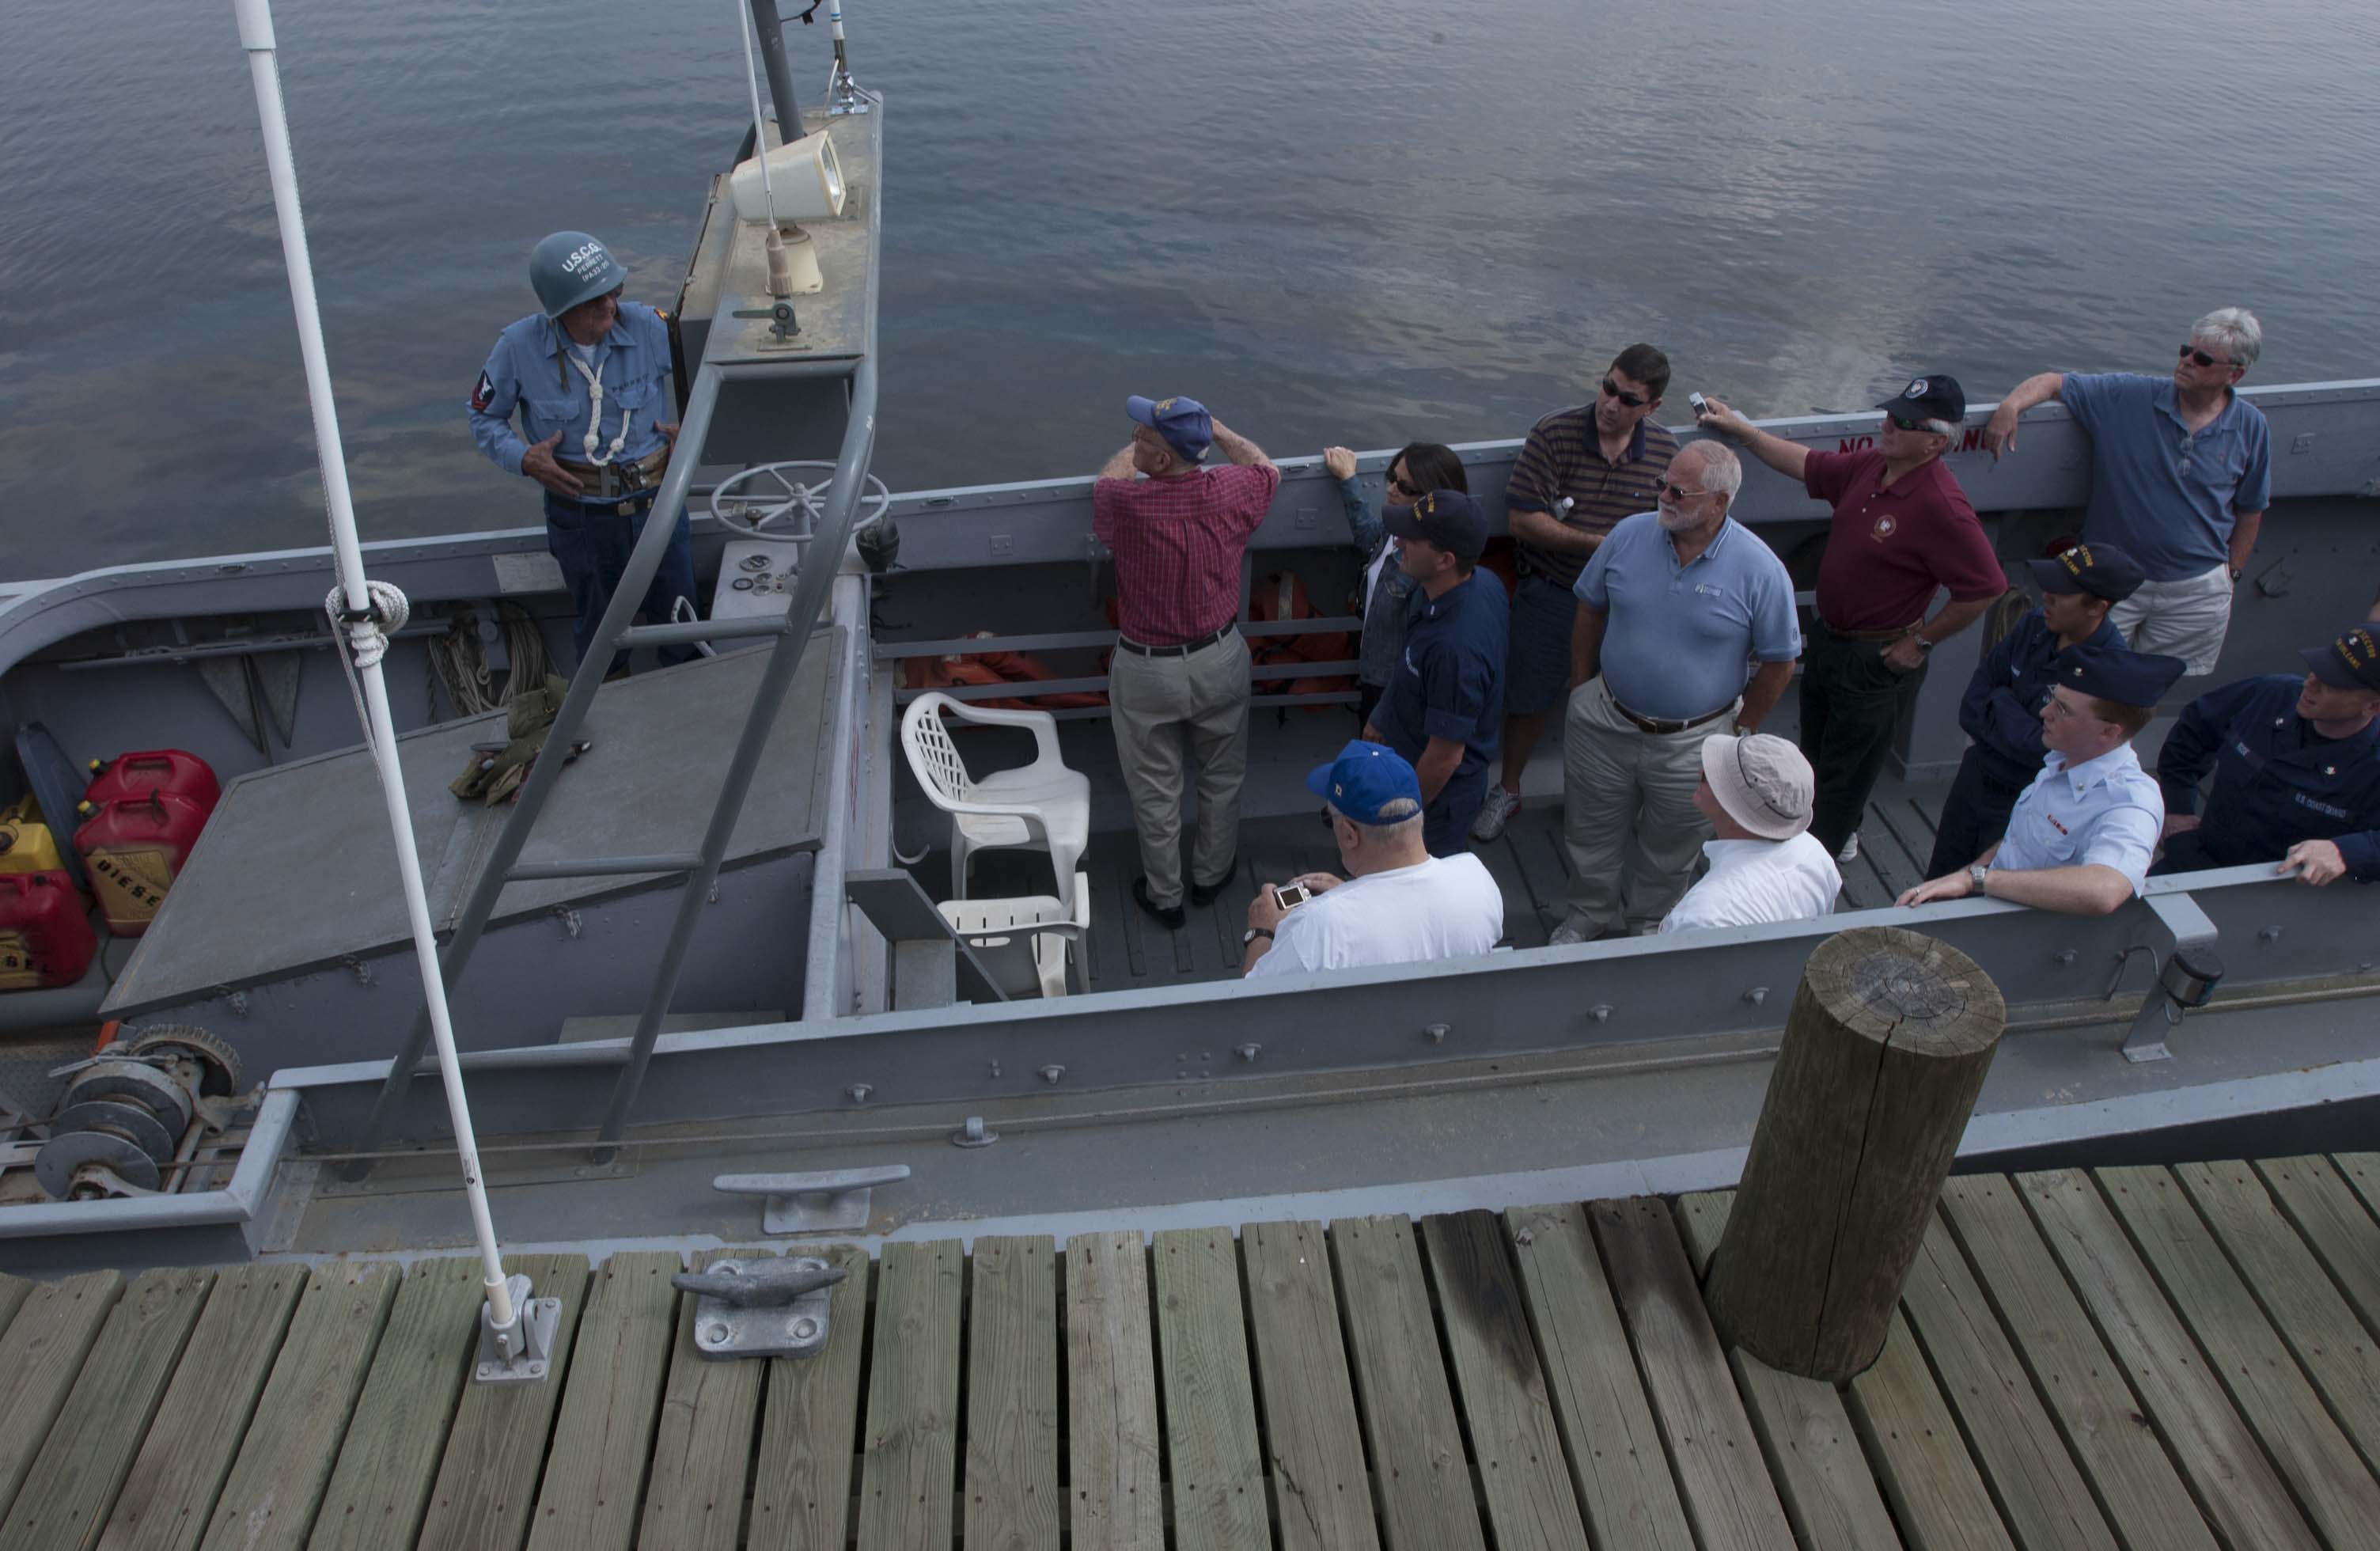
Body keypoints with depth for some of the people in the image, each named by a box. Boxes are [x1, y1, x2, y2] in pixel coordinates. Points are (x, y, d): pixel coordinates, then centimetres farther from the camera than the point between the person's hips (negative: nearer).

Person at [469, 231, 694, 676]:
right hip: (580, 517, 0)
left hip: (658, 503, 1)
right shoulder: (520, 346, -14)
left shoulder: (649, 327, -15)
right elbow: (484, 418, 1)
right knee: (598, 627, 20)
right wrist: (523, 458, -16)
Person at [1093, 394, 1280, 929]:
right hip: (1220, 662, 2)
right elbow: (1265, 468, 10)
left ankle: (1164, 897, 32)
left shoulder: (1124, 504, -24)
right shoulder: (1230, 493, -17)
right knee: (1222, 774, 25)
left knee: (1155, 789, 16)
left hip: (1145, 670, -2)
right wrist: (1216, 430, 21)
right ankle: (1212, 873, 43)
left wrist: (1136, 447, 21)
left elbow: (1108, 477, 4)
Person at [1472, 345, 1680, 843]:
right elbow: (1521, 520, -19)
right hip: (1551, 596, -2)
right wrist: (1599, 544, -23)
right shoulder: (1554, 434, -15)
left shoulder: (1666, 452, -5)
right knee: (1528, 699, 12)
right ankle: (1508, 791, 34)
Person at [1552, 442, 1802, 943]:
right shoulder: (1629, 535, -10)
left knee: (1669, 849, 19)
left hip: (1690, 744, -2)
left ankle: (1648, 925, 46)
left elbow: (1778, 663, -6)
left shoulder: (1760, 570, -18)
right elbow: (1590, 612, 5)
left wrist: (1739, 732, 0)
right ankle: (1591, 913, 46)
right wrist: (1580, 692, 7)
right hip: (1604, 722, 2)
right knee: (1592, 831, 20)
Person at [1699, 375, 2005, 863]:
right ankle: (1841, 829, 50)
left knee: (1846, 764, 10)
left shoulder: (1941, 507, -29)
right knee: (1817, 743, 26)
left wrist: (1921, 641, -17)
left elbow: (1985, 588, -27)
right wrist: (1740, 429, 8)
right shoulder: (1869, 466, -5)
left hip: (1877, 659, -8)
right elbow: (1806, 464, 12)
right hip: (1827, 635, 9)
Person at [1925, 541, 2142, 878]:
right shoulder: (2036, 625, -7)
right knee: (1936, 887, 21)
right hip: (1975, 777, 6)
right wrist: (2014, 724, -18)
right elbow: (1970, 709, -1)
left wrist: (2000, 704, -15)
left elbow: (2046, 750, -29)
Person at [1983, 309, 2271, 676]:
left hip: (2196, 593, 1)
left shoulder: (2251, 428, -1)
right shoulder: (2131, 396, -8)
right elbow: (2055, 381, -9)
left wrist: (2232, 576, 10)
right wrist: (2011, 405, -30)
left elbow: (2250, 509, 10)